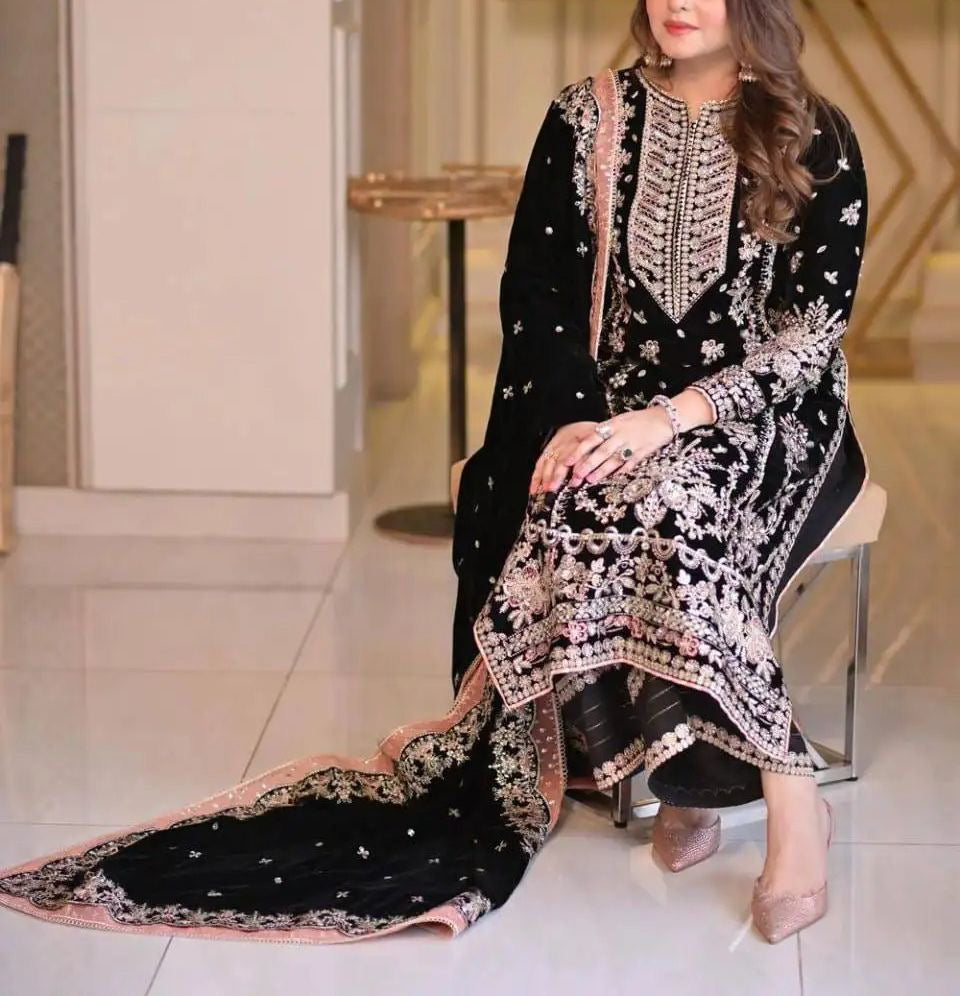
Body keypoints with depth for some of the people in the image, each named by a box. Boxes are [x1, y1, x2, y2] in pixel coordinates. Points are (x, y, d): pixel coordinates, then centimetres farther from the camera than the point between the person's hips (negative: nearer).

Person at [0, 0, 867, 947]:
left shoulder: (815, 139, -3)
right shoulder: (588, 117, 5)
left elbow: (815, 327, -9)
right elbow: (537, 292, 2)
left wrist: (674, 415, -23)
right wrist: (576, 420, -17)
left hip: (762, 419, -2)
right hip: (609, 411, 3)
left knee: (665, 516, -35)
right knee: (570, 520, -31)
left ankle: (790, 801, -27)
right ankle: (689, 779, -20)